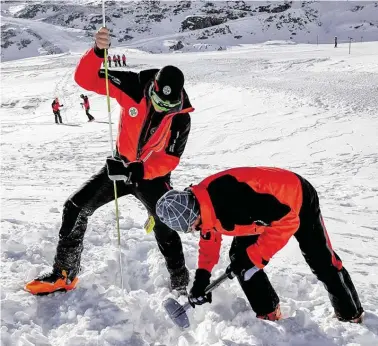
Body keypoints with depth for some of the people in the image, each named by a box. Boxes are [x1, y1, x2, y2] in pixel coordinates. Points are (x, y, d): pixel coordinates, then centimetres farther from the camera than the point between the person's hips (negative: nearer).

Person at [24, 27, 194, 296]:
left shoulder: (181, 118, -20)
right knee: (76, 207, -3)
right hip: (121, 165, 3)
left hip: (153, 175, -2)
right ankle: (65, 274, 11)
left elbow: (170, 159, -20)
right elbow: (85, 79, -22)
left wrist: (139, 171, -37)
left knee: (166, 229, -14)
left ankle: (181, 285, 7)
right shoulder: (133, 86, -19)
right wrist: (98, 51, -42)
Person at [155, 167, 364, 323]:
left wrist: (255, 256, -29)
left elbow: (287, 221, -35)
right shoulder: (201, 202, -14)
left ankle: (351, 315, 25)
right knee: (239, 256, -2)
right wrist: (202, 275, -2)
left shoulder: (230, 201, -42)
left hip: (299, 199, -8)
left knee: (322, 262, 2)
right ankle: (269, 314, 13)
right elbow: (210, 237, 6)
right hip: (264, 203, 8)